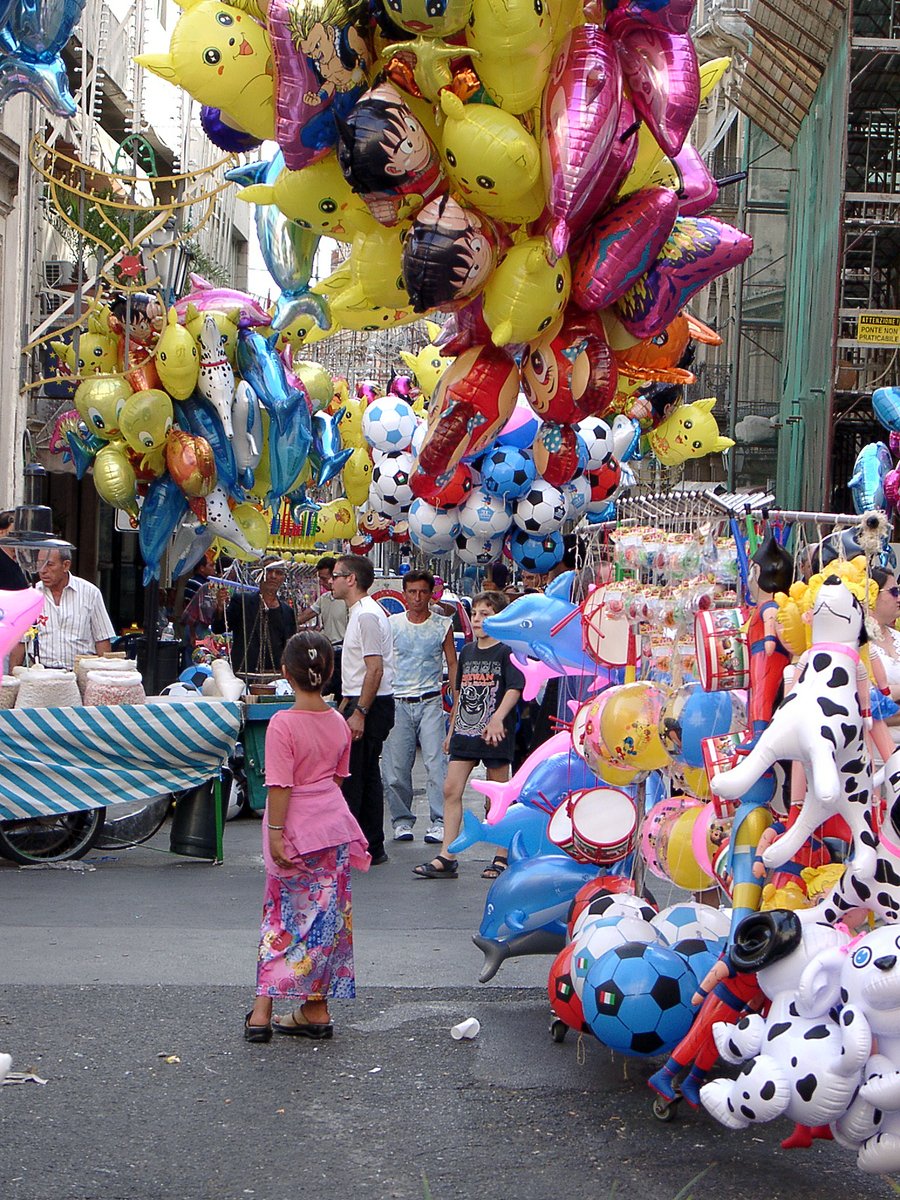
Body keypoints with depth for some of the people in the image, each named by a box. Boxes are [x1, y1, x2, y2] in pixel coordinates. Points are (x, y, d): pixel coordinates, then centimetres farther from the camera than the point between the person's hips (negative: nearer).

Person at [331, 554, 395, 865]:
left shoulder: (367, 615, -16)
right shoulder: (360, 612, 17)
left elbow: (375, 669, -22)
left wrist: (359, 712, -23)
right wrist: (344, 707, 26)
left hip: (369, 705, -11)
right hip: (360, 703, 11)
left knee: (347, 778, -7)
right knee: (368, 778, 12)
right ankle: (372, 848, 17)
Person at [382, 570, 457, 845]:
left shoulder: (442, 625, 5)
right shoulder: (391, 624, 6)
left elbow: (452, 665, 9)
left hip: (430, 701, -1)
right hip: (397, 703, 1)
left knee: (436, 762, -8)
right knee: (395, 767, 1)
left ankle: (439, 822, -3)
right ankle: (402, 820, 15)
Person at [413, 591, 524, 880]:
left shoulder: (507, 652, -6)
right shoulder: (467, 652, 14)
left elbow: (515, 688, -17)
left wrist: (497, 718, -31)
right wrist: (452, 728, 22)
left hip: (494, 733, -6)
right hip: (465, 732, 6)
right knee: (451, 789, -2)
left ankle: (503, 856, 13)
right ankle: (446, 857, 0)